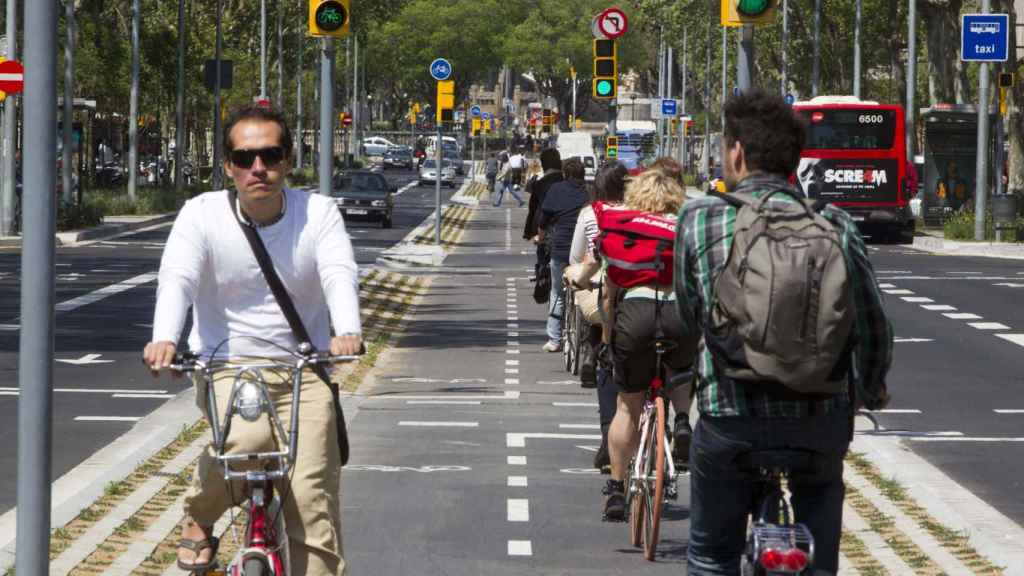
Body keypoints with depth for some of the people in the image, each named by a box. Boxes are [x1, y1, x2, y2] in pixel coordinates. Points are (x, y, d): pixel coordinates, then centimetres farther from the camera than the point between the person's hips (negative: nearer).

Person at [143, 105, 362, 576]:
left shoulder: (317, 212, -3)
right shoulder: (202, 214, -6)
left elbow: (339, 273, -20)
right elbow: (176, 278, -21)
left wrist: (347, 332, -42)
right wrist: (164, 338, -42)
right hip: (227, 365, -1)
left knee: (311, 500, -11)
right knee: (249, 438, -32)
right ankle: (200, 518, -2)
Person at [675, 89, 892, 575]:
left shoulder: (699, 220, -2)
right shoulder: (833, 224, 1)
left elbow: (689, 318, 7)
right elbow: (873, 325, 4)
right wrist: (871, 392, 21)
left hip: (730, 416, -1)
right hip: (822, 416, 1)